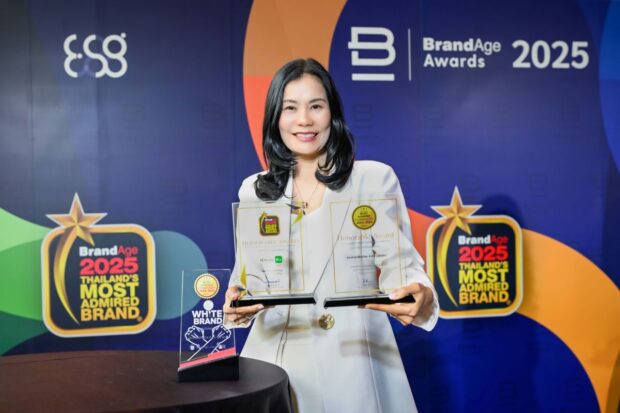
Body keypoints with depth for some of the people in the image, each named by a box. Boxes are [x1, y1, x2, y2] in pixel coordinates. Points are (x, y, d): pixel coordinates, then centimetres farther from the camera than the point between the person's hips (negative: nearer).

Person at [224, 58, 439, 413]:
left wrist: (422, 297, -27)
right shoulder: (253, 191, 7)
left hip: (352, 355, -2)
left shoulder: (375, 178, -3)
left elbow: (401, 262, -5)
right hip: (276, 357, 3)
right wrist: (237, 303, -11)